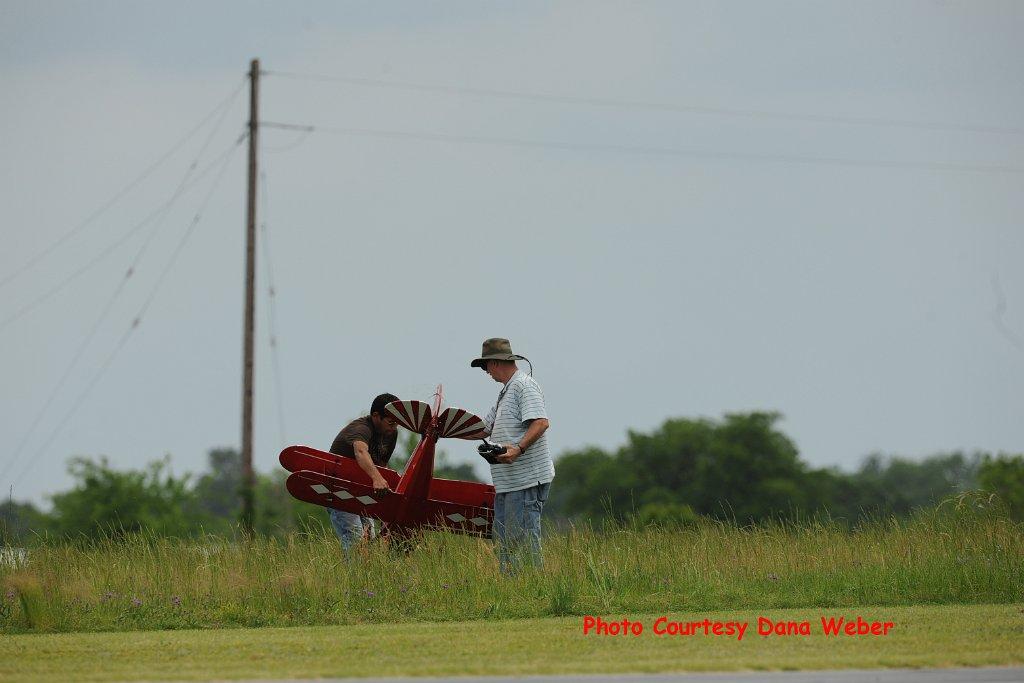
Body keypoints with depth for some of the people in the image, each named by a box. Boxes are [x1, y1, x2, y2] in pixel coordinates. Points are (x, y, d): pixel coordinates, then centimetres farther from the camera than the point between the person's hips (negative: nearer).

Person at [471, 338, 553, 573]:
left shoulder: (524, 386, -9)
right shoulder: (505, 392, 23)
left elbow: (541, 422, -23)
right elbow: (484, 429, 31)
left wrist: (518, 449, -34)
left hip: (527, 478, -10)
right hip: (506, 481, 10)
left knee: (524, 539, -11)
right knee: (503, 541, 11)